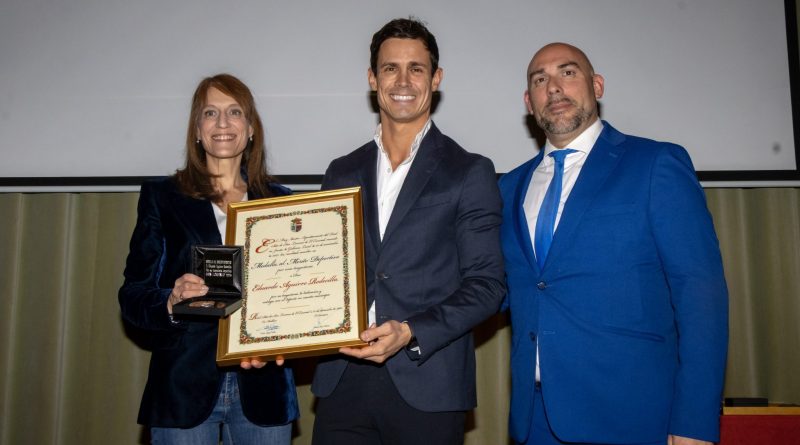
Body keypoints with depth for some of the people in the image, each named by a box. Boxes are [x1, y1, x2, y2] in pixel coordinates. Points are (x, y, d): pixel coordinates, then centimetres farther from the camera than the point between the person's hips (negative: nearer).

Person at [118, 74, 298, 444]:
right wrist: (171, 302, -20)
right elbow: (133, 295, 0)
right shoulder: (162, 197, 4)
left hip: (262, 388, 2)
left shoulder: (279, 201, 8)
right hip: (185, 386, -1)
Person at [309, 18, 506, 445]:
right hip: (341, 379, 3)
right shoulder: (342, 173, 10)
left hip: (426, 386, -3)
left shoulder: (469, 172, -1)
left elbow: (486, 284, -5)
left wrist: (411, 333, -17)